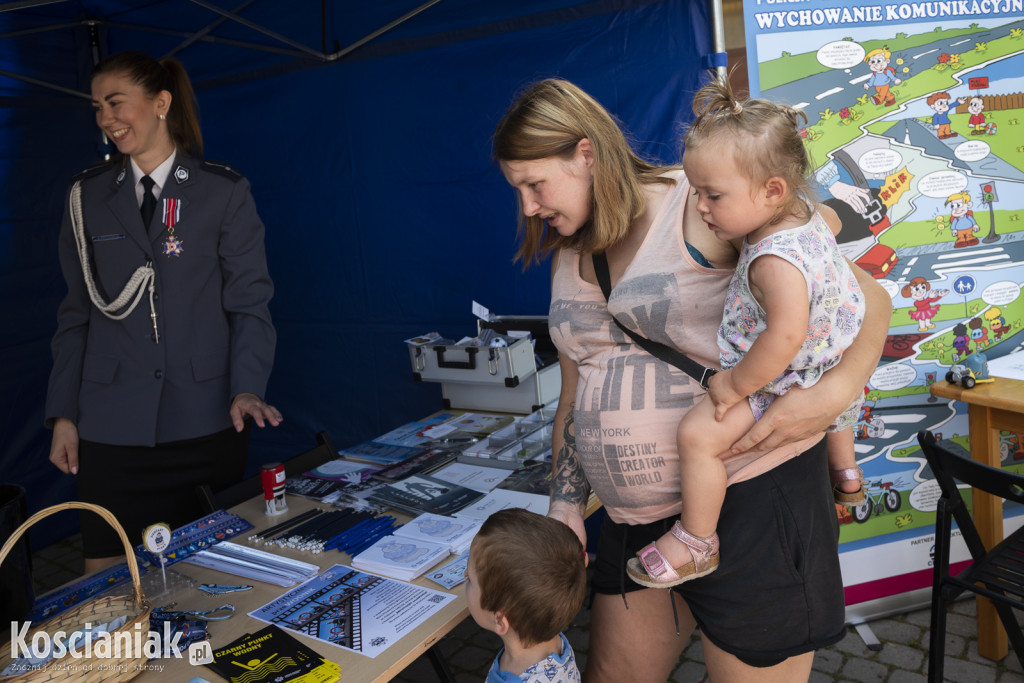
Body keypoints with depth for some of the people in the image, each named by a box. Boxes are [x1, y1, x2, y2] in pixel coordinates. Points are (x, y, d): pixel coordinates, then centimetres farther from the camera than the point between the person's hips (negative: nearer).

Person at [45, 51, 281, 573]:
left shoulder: (224, 191, 2)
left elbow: (249, 300, -1)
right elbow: (77, 313, 12)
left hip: (207, 424, -2)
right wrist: (63, 414, 7)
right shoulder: (87, 197, 10)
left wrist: (247, 389, -14)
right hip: (112, 429, 2)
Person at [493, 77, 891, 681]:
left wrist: (836, 391, -25)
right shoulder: (569, 256, 10)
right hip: (637, 519, 7)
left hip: (752, 496, -6)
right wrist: (566, 503, 9)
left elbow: (867, 296, -9)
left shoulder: (699, 208, -12)